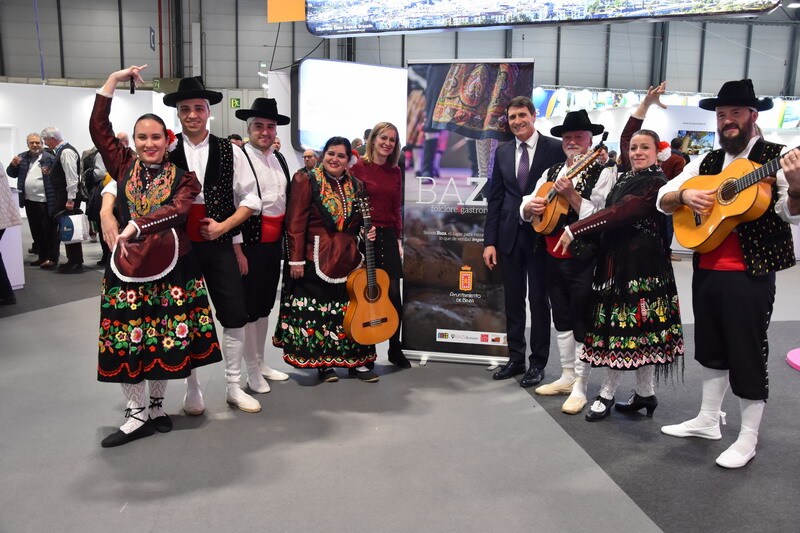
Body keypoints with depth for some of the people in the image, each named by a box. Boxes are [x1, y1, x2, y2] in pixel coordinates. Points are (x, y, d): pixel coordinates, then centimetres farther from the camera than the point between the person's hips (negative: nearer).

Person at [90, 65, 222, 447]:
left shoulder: (182, 177, -1)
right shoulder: (124, 165, 6)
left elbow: (176, 211, -18)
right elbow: (98, 128, -3)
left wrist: (135, 227, -30)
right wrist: (113, 81, -5)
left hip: (171, 266, -1)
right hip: (127, 265, 2)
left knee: (164, 338, 8)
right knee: (127, 338, 4)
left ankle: (156, 406, 26)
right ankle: (136, 414, 17)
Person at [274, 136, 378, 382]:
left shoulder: (356, 185, 11)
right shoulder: (307, 181, -5)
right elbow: (296, 223, -11)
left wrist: (369, 231, -1)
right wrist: (296, 259, -16)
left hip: (349, 258, 5)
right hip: (317, 258, -5)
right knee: (317, 310, 2)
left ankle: (355, 361, 20)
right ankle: (322, 362, 16)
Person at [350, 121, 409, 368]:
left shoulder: (395, 172, 11)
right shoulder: (358, 167, -4)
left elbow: (396, 209, 14)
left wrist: (398, 239, 11)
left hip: (388, 236, 4)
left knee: (393, 294, 3)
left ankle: (395, 349, 19)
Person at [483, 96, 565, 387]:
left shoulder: (555, 148, -3)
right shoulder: (502, 152, 9)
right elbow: (495, 198, 9)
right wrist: (489, 241, 3)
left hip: (542, 235, -4)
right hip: (509, 235, 4)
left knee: (538, 300, 6)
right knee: (513, 300, 11)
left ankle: (538, 363, 18)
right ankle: (516, 358, 24)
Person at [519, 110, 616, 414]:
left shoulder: (602, 173, -6)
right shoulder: (551, 172, 13)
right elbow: (525, 209, 13)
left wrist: (570, 194, -24)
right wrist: (530, 207, -8)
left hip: (583, 259, -7)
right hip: (553, 256, 7)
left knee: (581, 323, 0)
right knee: (561, 319, 16)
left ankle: (580, 387, 10)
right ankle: (567, 376, 29)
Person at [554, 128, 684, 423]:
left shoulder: (658, 183, -10)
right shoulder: (624, 179, 15)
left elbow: (620, 212, -20)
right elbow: (610, 212, 13)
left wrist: (574, 229, -23)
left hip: (640, 263, -8)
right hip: (616, 260, 8)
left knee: (628, 326, -1)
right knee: (637, 326, 12)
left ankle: (607, 394, 7)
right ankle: (645, 393, 22)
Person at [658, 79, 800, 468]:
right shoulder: (707, 162, 11)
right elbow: (662, 200, 10)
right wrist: (684, 195, -10)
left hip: (750, 274, -6)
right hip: (706, 270, 6)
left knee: (747, 355, 3)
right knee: (710, 348, 17)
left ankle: (748, 439, 17)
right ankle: (708, 420, 33)